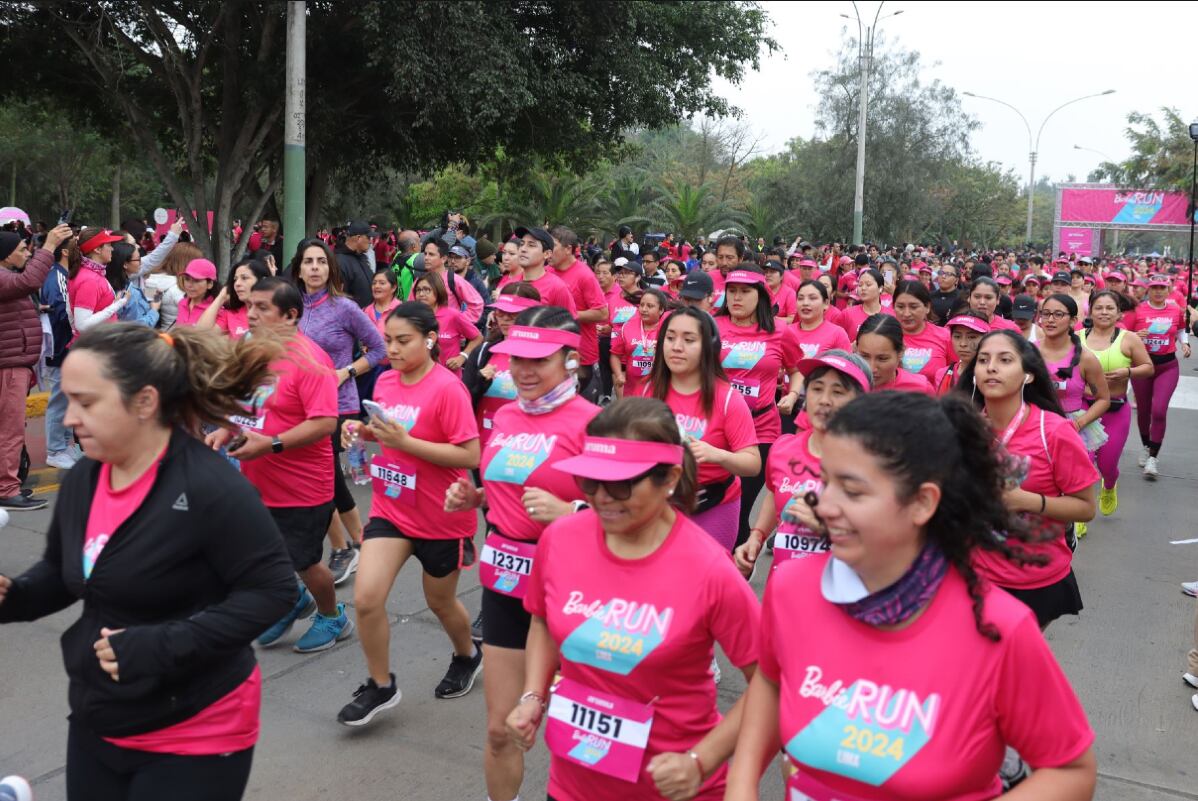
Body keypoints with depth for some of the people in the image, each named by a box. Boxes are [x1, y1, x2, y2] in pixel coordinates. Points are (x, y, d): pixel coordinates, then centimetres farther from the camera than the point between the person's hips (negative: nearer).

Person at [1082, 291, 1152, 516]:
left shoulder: (1129, 339, -3)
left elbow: (1148, 368, 3)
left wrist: (1128, 372, -15)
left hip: (1116, 411, 0)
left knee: (1107, 465, 8)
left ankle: (1109, 489, 47)